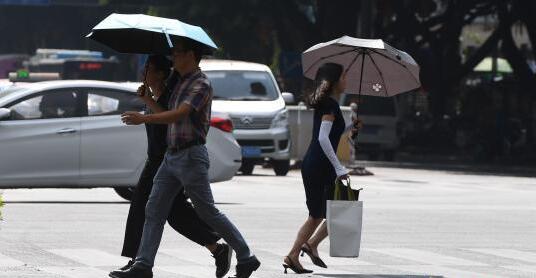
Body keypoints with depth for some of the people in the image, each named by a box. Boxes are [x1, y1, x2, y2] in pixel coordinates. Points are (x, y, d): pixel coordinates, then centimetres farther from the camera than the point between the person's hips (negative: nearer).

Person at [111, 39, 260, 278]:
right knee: (154, 211, 1)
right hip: (171, 156, 9)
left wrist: (143, 119, -24)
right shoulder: (180, 82, 16)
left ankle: (246, 258, 7)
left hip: (191, 156, -9)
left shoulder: (201, 84, -13)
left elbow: (179, 114, -24)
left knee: (208, 212, -3)